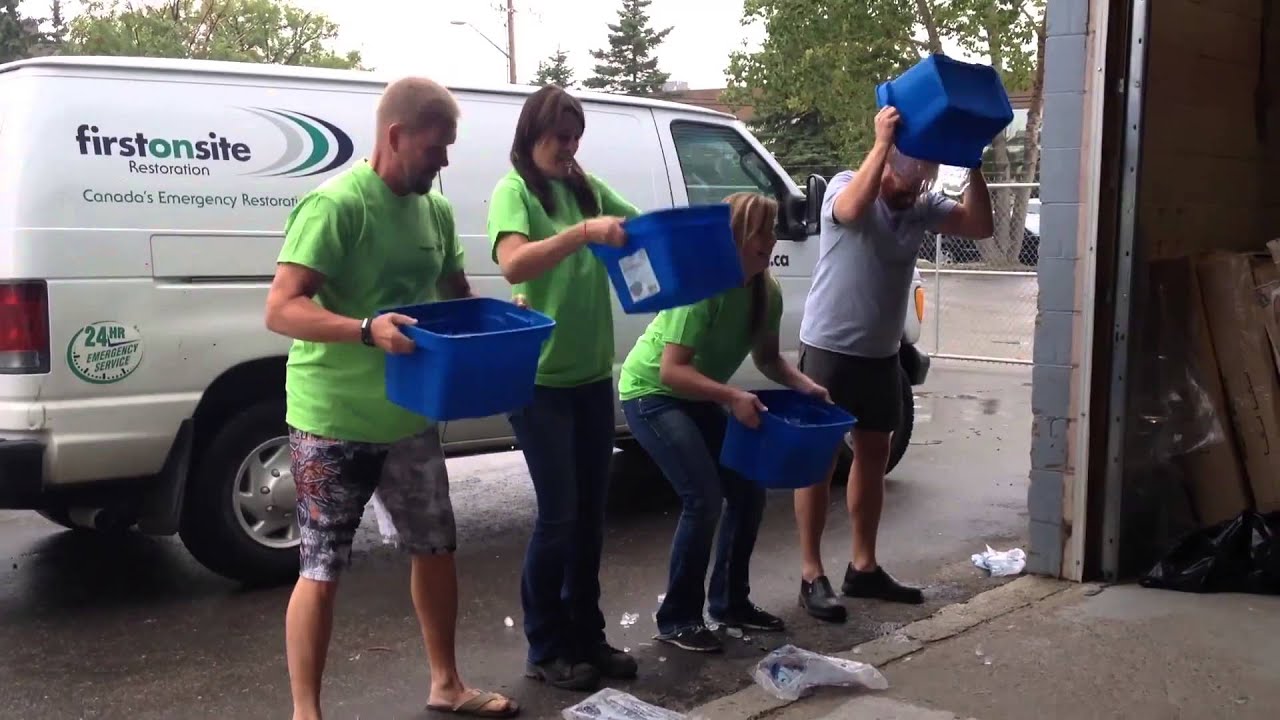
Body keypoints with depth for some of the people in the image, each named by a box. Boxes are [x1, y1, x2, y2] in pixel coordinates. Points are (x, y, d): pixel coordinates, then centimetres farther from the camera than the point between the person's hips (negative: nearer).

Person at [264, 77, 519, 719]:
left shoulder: (435, 210, 6)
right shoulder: (335, 204, -18)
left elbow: (456, 298, 19)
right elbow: (280, 310, -23)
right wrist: (367, 329, -37)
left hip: (409, 418, 8)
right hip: (334, 421, -8)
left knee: (435, 548, 17)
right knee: (321, 570, 1)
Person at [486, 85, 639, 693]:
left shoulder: (588, 188, 11)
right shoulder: (513, 190, -7)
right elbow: (513, 264, -24)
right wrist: (585, 232, -35)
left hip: (592, 374, 6)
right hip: (540, 379, -6)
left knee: (590, 512, 13)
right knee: (559, 515, -1)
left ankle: (586, 635, 26)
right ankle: (545, 650, 14)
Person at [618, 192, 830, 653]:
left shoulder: (767, 293, -7)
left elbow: (767, 358, 7)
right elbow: (671, 371, -32)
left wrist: (804, 385, -10)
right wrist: (733, 397, -40)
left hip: (697, 398, 8)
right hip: (650, 394, -8)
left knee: (749, 491, 5)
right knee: (704, 498, -18)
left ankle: (730, 603, 20)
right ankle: (677, 619, -4)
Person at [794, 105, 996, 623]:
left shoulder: (924, 206, 3)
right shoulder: (845, 187, -13)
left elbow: (980, 225, -5)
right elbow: (853, 209, -36)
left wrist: (973, 163, -13)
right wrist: (882, 142, -34)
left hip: (881, 353, 7)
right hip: (829, 348, -7)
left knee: (873, 457, 13)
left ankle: (863, 567, 25)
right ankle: (812, 576, 5)